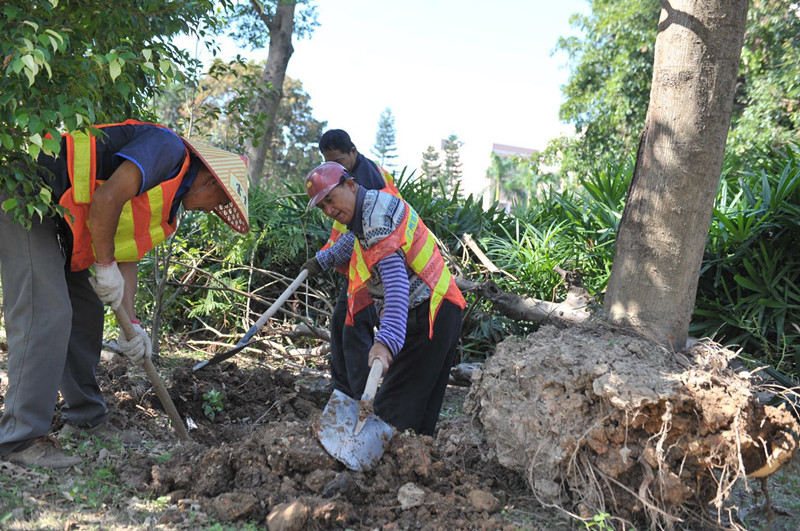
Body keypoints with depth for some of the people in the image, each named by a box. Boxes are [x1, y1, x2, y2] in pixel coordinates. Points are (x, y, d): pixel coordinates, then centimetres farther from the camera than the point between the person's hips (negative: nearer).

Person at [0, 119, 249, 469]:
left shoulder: (166, 204, 15)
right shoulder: (169, 149, -14)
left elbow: (127, 258, 16)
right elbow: (108, 197, -27)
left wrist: (131, 324, 10)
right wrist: (106, 266, -15)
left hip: (55, 216, 11)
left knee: (86, 311, 13)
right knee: (45, 314, -14)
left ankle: (86, 419, 24)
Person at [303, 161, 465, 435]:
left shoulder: (377, 214, -18)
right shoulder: (368, 210, 14)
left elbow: (396, 281, -31)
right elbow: (354, 239, 40)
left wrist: (385, 340, -40)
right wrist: (321, 260, 52)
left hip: (429, 317, -10)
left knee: (393, 407, -9)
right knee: (422, 408, 13)